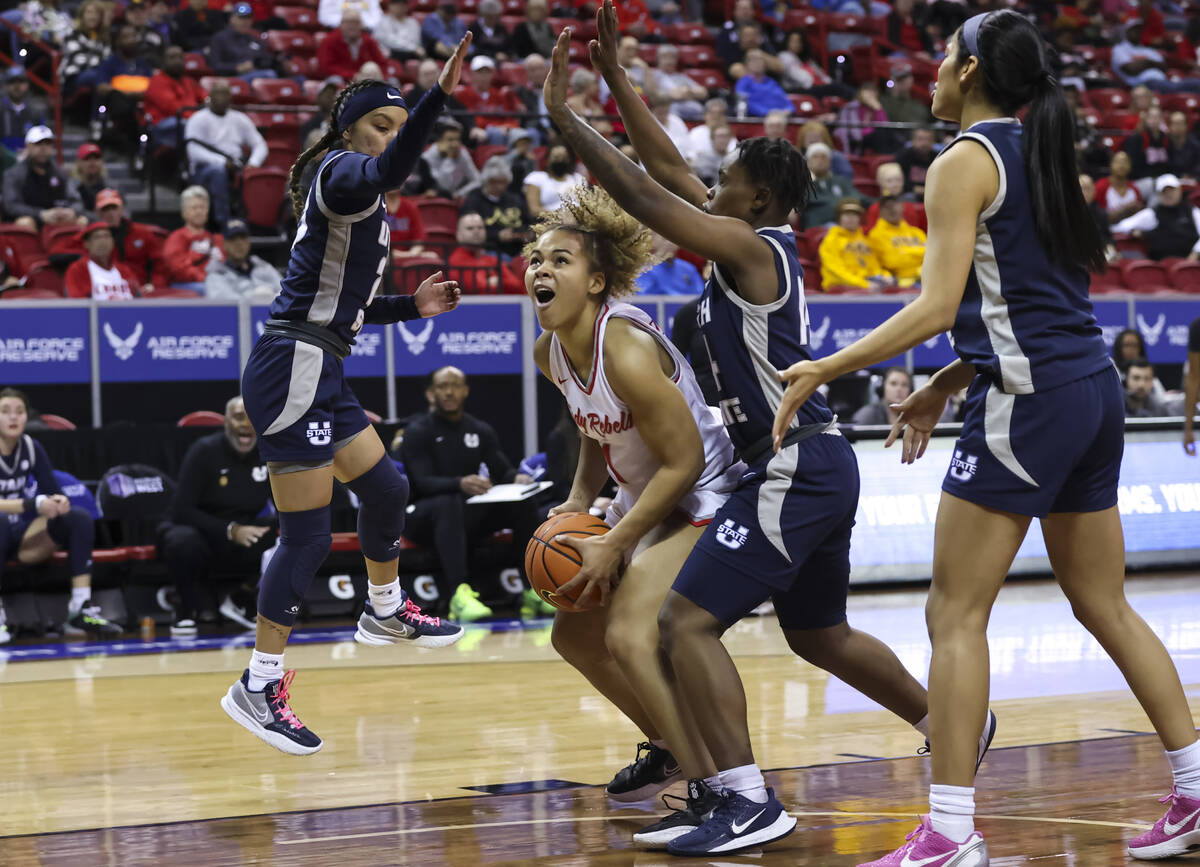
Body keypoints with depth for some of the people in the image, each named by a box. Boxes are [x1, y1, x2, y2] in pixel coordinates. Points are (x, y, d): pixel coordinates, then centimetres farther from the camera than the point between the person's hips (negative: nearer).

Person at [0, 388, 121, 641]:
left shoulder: (31, 448, 2)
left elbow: (53, 493, 2)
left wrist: (58, 503, -23)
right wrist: (33, 505, -36)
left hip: (22, 538, 6)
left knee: (79, 518, -15)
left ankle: (81, 610, -22)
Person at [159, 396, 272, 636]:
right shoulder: (205, 451, -13)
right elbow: (181, 510, -20)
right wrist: (230, 530, -31)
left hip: (242, 537, 4)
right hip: (198, 530, -4)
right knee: (184, 542, -41)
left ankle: (241, 601, -2)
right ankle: (187, 610, -10)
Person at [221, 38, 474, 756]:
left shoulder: (366, 203, 19)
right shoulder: (343, 174, -10)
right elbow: (388, 169, -36)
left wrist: (413, 306, 17)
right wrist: (441, 95, -47)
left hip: (320, 374, 10)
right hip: (291, 372, -10)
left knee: (386, 487, 23)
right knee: (308, 535, -8)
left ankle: (386, 613, 45)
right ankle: (259, 686, -2)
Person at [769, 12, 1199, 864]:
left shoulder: (964, 162, -8)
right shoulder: (1039, 151, 17)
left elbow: (938, 306, -16)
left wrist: (827, 369, -14)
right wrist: (946, 386, 23)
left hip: (1028, 403, -9)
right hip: (1095, 387, 9)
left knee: (956, 613, -5)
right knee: (1104, 605, 16)